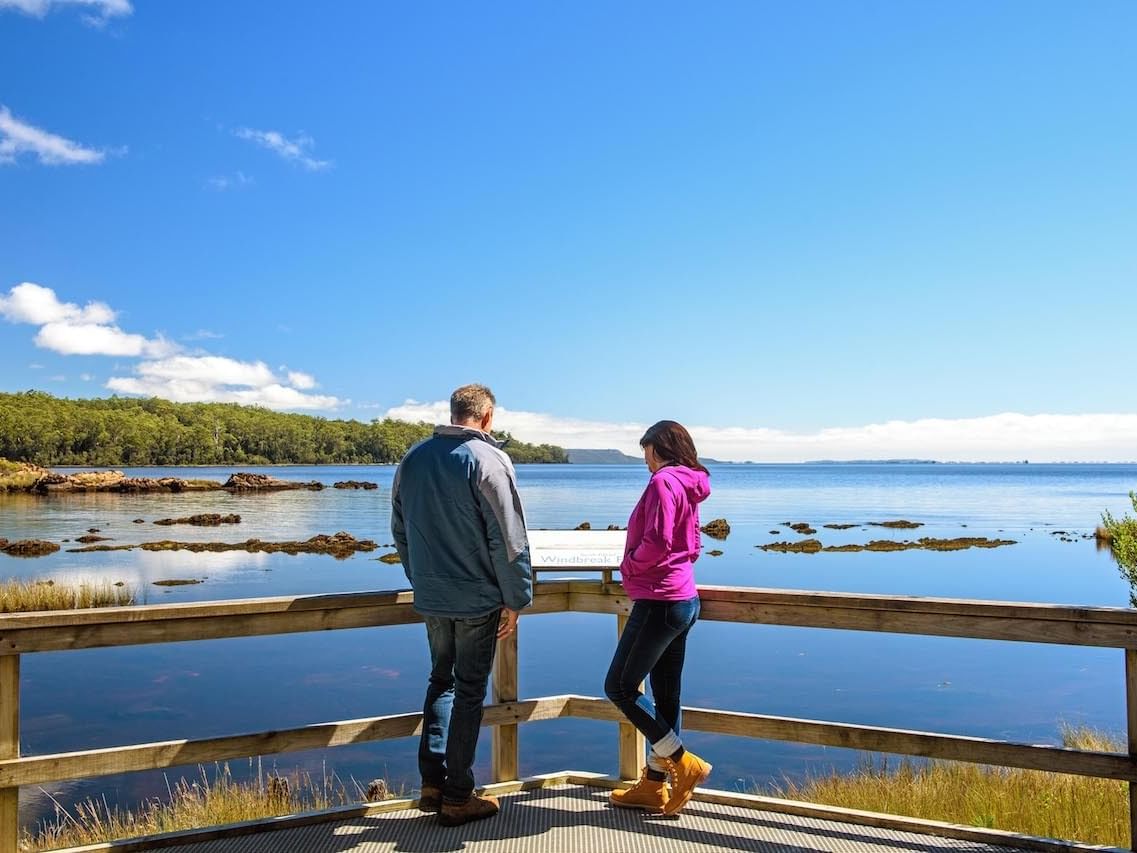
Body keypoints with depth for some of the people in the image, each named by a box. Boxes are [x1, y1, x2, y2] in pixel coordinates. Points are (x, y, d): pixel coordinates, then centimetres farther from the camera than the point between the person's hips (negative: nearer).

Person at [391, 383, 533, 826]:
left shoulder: (412, 458, 5)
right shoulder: (489, 459, -15)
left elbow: (401, 531, 13)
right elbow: (509, 540, -16)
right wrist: (515, 600, -7)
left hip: (430, 598, 5)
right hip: (478, 599, -5)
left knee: (441, 680, 21)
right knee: (469, 691, 6)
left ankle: (432, 783, 21)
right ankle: (457, 798, 15)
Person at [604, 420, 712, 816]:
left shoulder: (663, 481, -14)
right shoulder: (689, 486, 14)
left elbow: (657, 542, -24)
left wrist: (629, 567, -7)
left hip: (659, 601, -10)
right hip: (683, 599, 10)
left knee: (619, 686, -1)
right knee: (665, 694, 13)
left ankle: (685, 764, 4)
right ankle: (655, 783, 21)